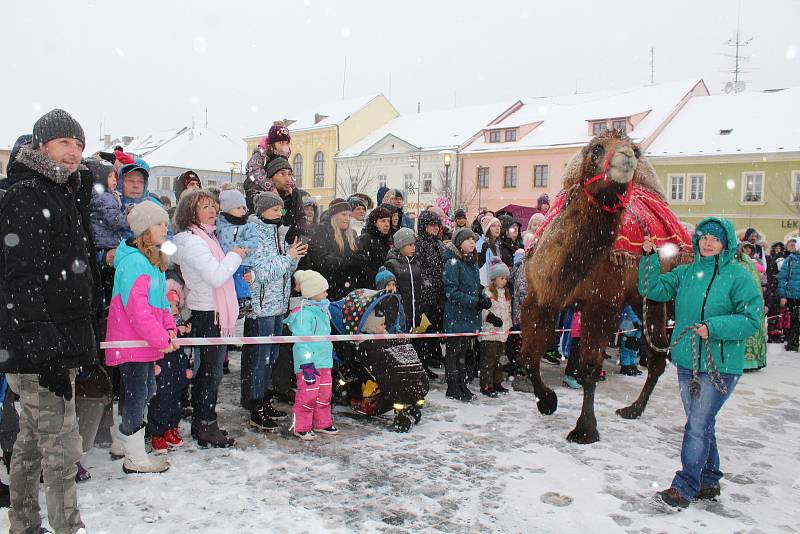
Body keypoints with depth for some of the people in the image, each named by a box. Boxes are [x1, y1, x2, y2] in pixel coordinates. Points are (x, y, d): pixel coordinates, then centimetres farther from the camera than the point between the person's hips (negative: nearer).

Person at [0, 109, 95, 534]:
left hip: (61, 344, 9)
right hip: (37, 350, -9)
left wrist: (81, 343, 20)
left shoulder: (66, 197, 16)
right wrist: (45, 351, -24)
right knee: (62, 449, -6)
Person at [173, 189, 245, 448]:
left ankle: (200, 423, 26)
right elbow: (216, 277, -24)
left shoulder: (205, 237, 15)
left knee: (205, 369, 15)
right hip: (207, 314, -10)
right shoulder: (192, 241, -17)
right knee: (211, 371, -2)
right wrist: (234, 256, -11)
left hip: (210, 312, 10)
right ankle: (207, 428, 8)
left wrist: (234, 258, 11)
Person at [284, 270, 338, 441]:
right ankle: (301, 427, 9)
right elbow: (302, 341, -21)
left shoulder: (322, 310, 13)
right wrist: (307, 365, -24)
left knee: (325, 394, 16)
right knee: (308, 395, -4)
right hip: (309, 363, -9)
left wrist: (331, 354, 31)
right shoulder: (304, 314, -18)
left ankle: (322, 423, 30)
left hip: (324, 362, 9)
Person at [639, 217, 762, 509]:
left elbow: (751, 319, -12)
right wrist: (649, 256, -7)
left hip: (721, 366, -6)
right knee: (701, 424, 16)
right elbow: (652, 289, 3)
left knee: (698, 425, -6)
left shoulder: (738, 276, -8)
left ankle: (684, 487, 3)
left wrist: (713, 327, -23)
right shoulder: (685, 273, 8)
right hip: (687, 362, 6)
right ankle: (708, 481, 31)